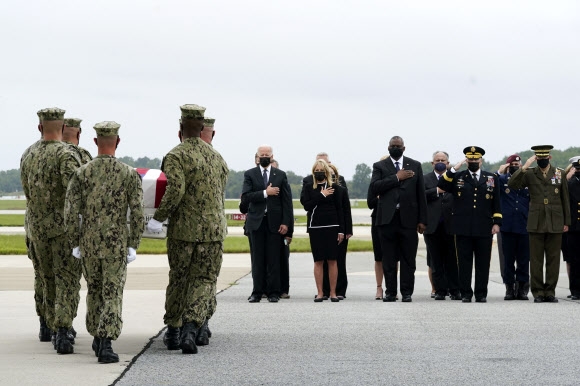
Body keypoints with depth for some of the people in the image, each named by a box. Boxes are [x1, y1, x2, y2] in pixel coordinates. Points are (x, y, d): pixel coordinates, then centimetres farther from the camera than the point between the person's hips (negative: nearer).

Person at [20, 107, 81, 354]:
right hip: (64, 225, -5)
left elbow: (28, 194, 15)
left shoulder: (29, 158, 9)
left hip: (37, 227, 5)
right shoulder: (66, 154, -11)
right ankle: (63, 331, -20)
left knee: (48, 280, 15)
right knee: (66, 280, -6)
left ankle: (55, 331, 20)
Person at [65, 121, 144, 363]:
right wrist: (133, 246, -3)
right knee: (112, 294, -2)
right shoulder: (130, 174, -7)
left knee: (94, 290, 20)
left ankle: (97, 338, 31)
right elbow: (137, 213, -11)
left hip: (89, 243, 2)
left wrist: (74, 244, 4)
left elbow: (70, 211, -6)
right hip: (117, 244, -2)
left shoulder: (81, 173, -4)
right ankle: (105, 344, -16)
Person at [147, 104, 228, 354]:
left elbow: (176, 190, -21)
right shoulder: (217, 158, 11)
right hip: (213, 228, 3)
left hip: (183, 228, -3)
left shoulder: (175, 156, -8)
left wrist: (159, 218, -12)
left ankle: (173, 331, 20)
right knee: (204, 279, 4)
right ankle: (191, 328, -14)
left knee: (178, 278, 11)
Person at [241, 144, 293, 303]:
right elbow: (245, 196, -7)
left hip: (274, 222, 0)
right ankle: (257, 292, 6)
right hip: (256, 222, 0)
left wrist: (286, 222, -5)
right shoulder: (250, 174, 6)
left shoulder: (280, 175, 8)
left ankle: (274, 293, 4)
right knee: (257, 259, 2)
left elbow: (287, 200, 4)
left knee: (274, 260, 0)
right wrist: (265, 193, -15)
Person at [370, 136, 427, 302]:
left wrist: (422, 220, 2)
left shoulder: (415, 165, 11)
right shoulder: (379, 166, 8)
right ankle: (390, 292, 8)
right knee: (388, 259, 2)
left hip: (408, 218, 0)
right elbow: (374, 187, -8)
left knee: (408, 259, 0)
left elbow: (421, 194, 8)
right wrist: (396, 178, -11)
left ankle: (407, 293, 5)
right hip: (387, 218, 0)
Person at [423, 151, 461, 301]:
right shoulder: (425, 179, 10)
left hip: (450, 225, -1)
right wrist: (437, 191, -15)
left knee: (452, 260, 0)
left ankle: (454, 290, 5)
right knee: (436, 262, 4)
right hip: (432, 226, 1)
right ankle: (440, 290, 8)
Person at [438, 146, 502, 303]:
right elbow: (441, 186, -7)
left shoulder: (492, 178, 12)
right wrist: (454, 169, -10)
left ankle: (481, 294, 9)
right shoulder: (457, 177, 10)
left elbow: (496, 203, 11)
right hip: (463, 229, 0)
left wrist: (497, 222, 3)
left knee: (483, 263, 3)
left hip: (484, 229, 0)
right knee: (464, 263, 1)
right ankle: (466, 293, 7)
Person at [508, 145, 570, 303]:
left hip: (555, 223, 1)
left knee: (553, 259, 3)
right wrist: (524, 167, -17)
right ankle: (538, 292, 5)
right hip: (536, 223, -1)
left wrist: (566, 222, 8)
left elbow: (565, 199, 10)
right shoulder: (529, 174, 4)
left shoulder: (559, 174, 7)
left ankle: (550, 291, 9)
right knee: (536, 260, 0)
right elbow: (512, 184, -10)